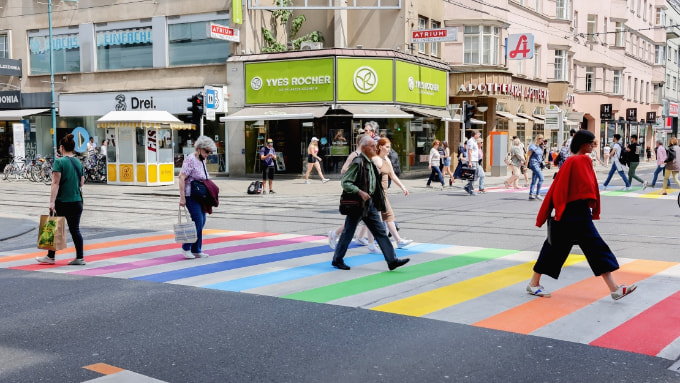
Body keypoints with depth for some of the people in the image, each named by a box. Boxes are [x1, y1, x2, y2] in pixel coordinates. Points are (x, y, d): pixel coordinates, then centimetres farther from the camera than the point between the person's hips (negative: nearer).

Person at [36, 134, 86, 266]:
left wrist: (52, 201, -18)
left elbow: (55, 183, -16)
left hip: (61, 202, -5)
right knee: (75, 229, 7)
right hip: (77, 201, 5)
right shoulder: (78, 163, 8)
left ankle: (50, 257, 17)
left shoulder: (59, 162, -9)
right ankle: (80, 258, 4)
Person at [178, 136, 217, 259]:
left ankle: (196, 250, 15)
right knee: (198, 221, -11)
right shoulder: (190, 159, -13)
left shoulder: (202, 160, 14)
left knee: (202, 221, 8)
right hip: (191, 195, -9)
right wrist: (182, 197, -23)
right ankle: (186, 248, 2)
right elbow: (181, 177, -19)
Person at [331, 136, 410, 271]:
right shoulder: (357, 162, -15)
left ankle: (392, 260, 5)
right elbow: (345, 183, -19)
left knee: (380, 231, 5)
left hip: (370, 203, 9)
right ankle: (337, 260, 19)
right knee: (348, 232, 4)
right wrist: (360, 192, -26)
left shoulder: (370, 163, 13)